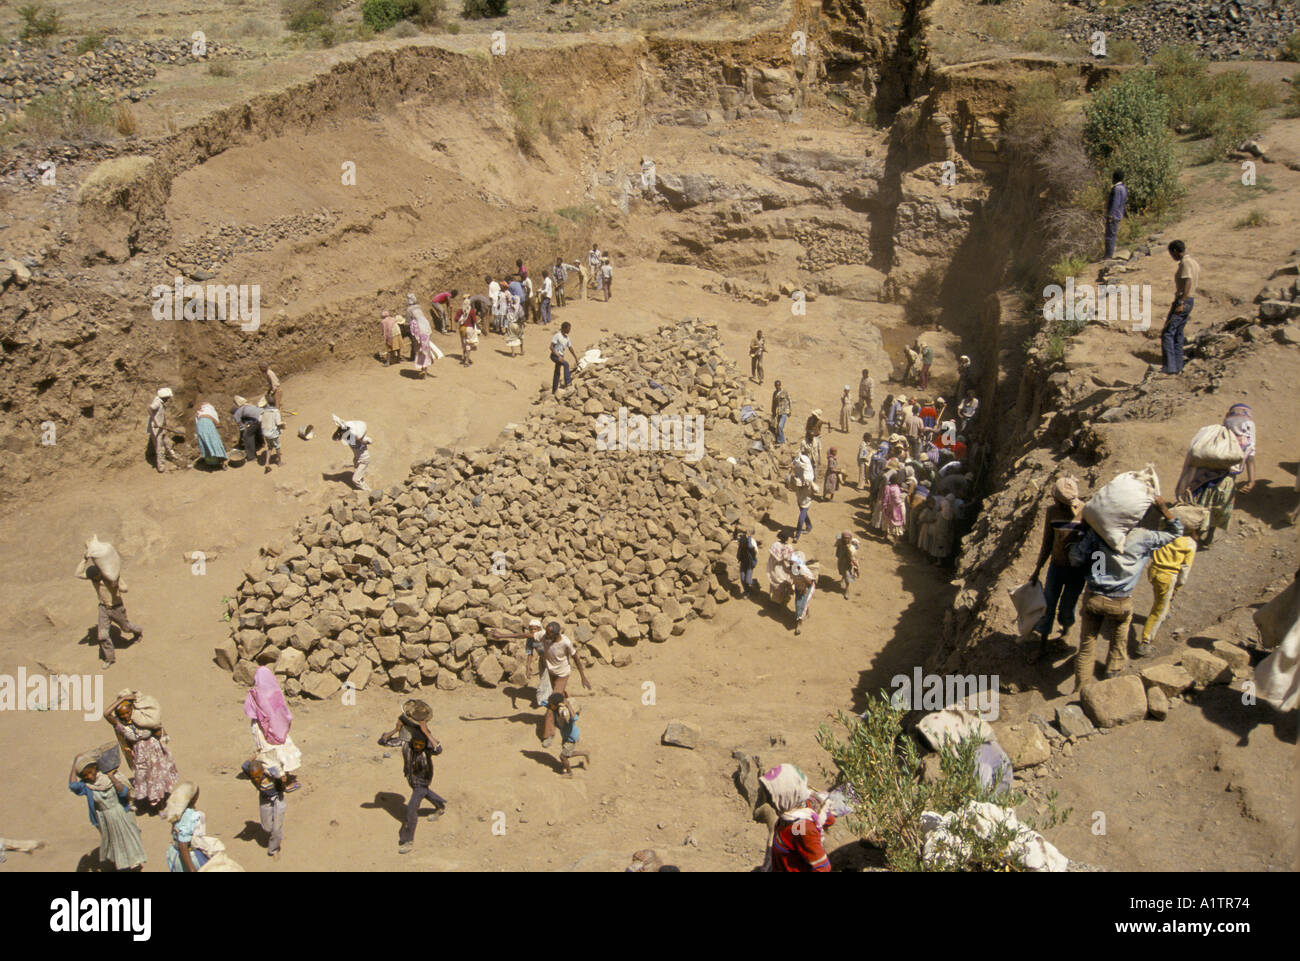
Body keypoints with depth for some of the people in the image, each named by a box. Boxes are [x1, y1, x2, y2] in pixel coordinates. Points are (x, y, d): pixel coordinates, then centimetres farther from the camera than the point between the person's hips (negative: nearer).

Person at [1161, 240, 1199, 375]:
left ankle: (1169, 366, -10)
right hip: (1190, 301, 10)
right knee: (1178, 334, 14)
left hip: (1183, 301, -10)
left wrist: (1181, 303, -26)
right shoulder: (1194, 263, 15)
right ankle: (1178, 366, 16)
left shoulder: (1185, 263, -15)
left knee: (1167, 333, -7)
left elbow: (1188, 283, -24)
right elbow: (1197, 284, 19)